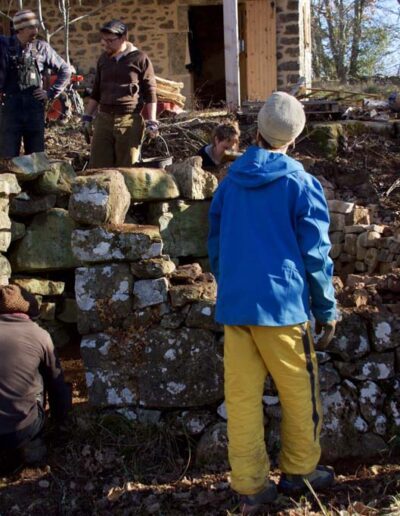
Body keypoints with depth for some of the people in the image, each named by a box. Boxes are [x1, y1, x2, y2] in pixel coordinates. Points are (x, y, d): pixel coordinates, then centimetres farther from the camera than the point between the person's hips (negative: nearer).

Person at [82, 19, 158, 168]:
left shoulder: (140, 59, -1)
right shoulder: (103, 59, 14)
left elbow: (150, 93, -1)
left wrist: (152, 122, -6)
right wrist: (87, 117, 16)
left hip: (129, 121, -4)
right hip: (103, 119, 5)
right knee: (98, 167, 0)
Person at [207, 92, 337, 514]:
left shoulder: (229, 182, 8)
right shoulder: (301, 183, -5)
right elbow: (315, 253, -5)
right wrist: (327, 309, 4)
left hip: (233, 305, 4)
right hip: (282, 305, -4)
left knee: (241, 397, 7)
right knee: (299, 391, 13)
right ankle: (299, 471, 26)